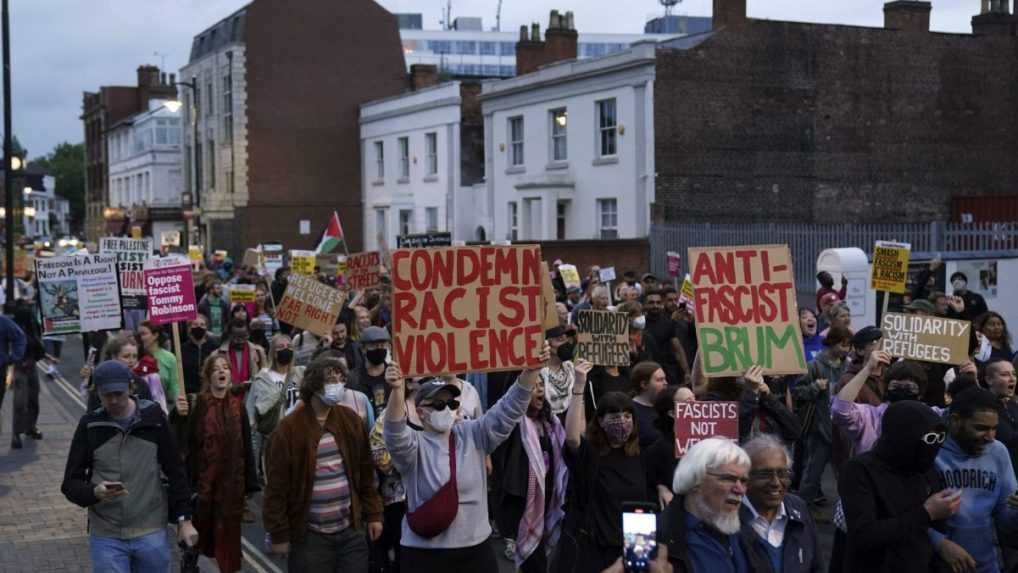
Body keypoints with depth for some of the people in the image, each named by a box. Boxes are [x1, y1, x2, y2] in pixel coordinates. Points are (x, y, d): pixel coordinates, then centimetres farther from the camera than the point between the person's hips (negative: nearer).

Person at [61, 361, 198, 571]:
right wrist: (94, 492, -21)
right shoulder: (89, 425, -1)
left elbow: (175, 472, 4)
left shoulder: (153, 417, -2)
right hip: (106, 538, 0)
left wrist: (184, 518, 2)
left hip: (152, 534, 0)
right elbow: (71, 483, 0)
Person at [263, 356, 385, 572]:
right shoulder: (290, 428, -9)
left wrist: (373, 514, 8)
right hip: (309, 536, -4)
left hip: (351, 531, 4)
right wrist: (279, 534, -8)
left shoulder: (351, 420, 5)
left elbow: (365, 472, 11)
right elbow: (277, 485, -8)